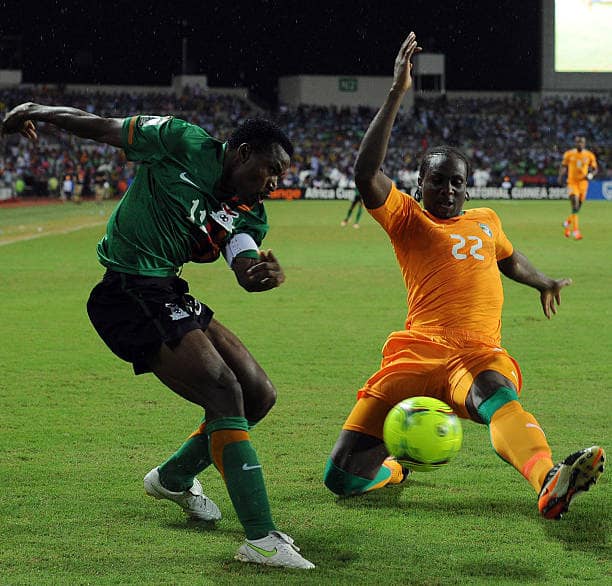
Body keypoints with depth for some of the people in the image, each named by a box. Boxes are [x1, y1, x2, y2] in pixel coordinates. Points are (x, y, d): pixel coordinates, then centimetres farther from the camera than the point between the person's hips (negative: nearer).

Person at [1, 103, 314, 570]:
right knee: (225, 392, -19)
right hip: (130, 296, -9)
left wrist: (266, 274, -32)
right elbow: (101, 127, 1)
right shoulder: (185, 144, -9)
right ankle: (260, 539, -19)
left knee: (259, 395, 11)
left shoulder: (248, 215, 9)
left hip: (169, 298, 9)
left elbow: (246, 273, -9)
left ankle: (173, 479, 36)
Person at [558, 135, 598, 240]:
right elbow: (563, 166, 11)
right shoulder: (569, 154, -1)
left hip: (583, 183, 3)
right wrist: (560, 176, -6)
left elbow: (594, 169, 8)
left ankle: (567, 222, 38)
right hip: (572, 182, -3)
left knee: (578, 208, 10)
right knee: (575, 206, -17)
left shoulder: (589, 155, 1)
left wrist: (590, 175, -13)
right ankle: (575, 231, -18)